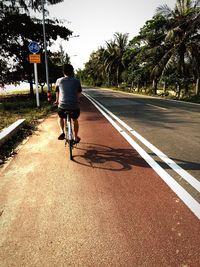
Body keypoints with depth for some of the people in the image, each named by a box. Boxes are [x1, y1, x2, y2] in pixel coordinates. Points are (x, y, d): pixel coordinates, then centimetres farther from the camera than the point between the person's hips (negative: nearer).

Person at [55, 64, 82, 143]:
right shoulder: (77, 81, 5)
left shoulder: (59, 80, 6)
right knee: (75, 120, 29)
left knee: (60, 118, 32)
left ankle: (62, 132, 12)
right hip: (75, 106, 0)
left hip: (63, 106, 0)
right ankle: (76, 137, 34)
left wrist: (57, 101, 41)